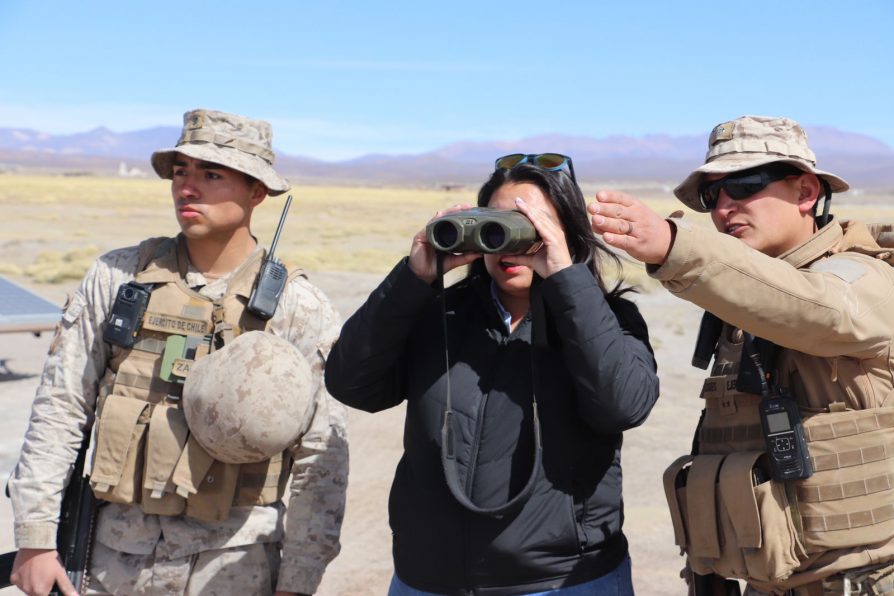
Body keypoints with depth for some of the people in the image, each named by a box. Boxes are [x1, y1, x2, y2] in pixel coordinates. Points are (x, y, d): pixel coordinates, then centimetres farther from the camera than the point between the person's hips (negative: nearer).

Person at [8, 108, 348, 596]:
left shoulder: (299, 308, -7)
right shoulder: (117, 277, -1)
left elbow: (321, 461, -6)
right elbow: (59, 409, 2)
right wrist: (35, 538, 0)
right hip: (115, 553, 2)